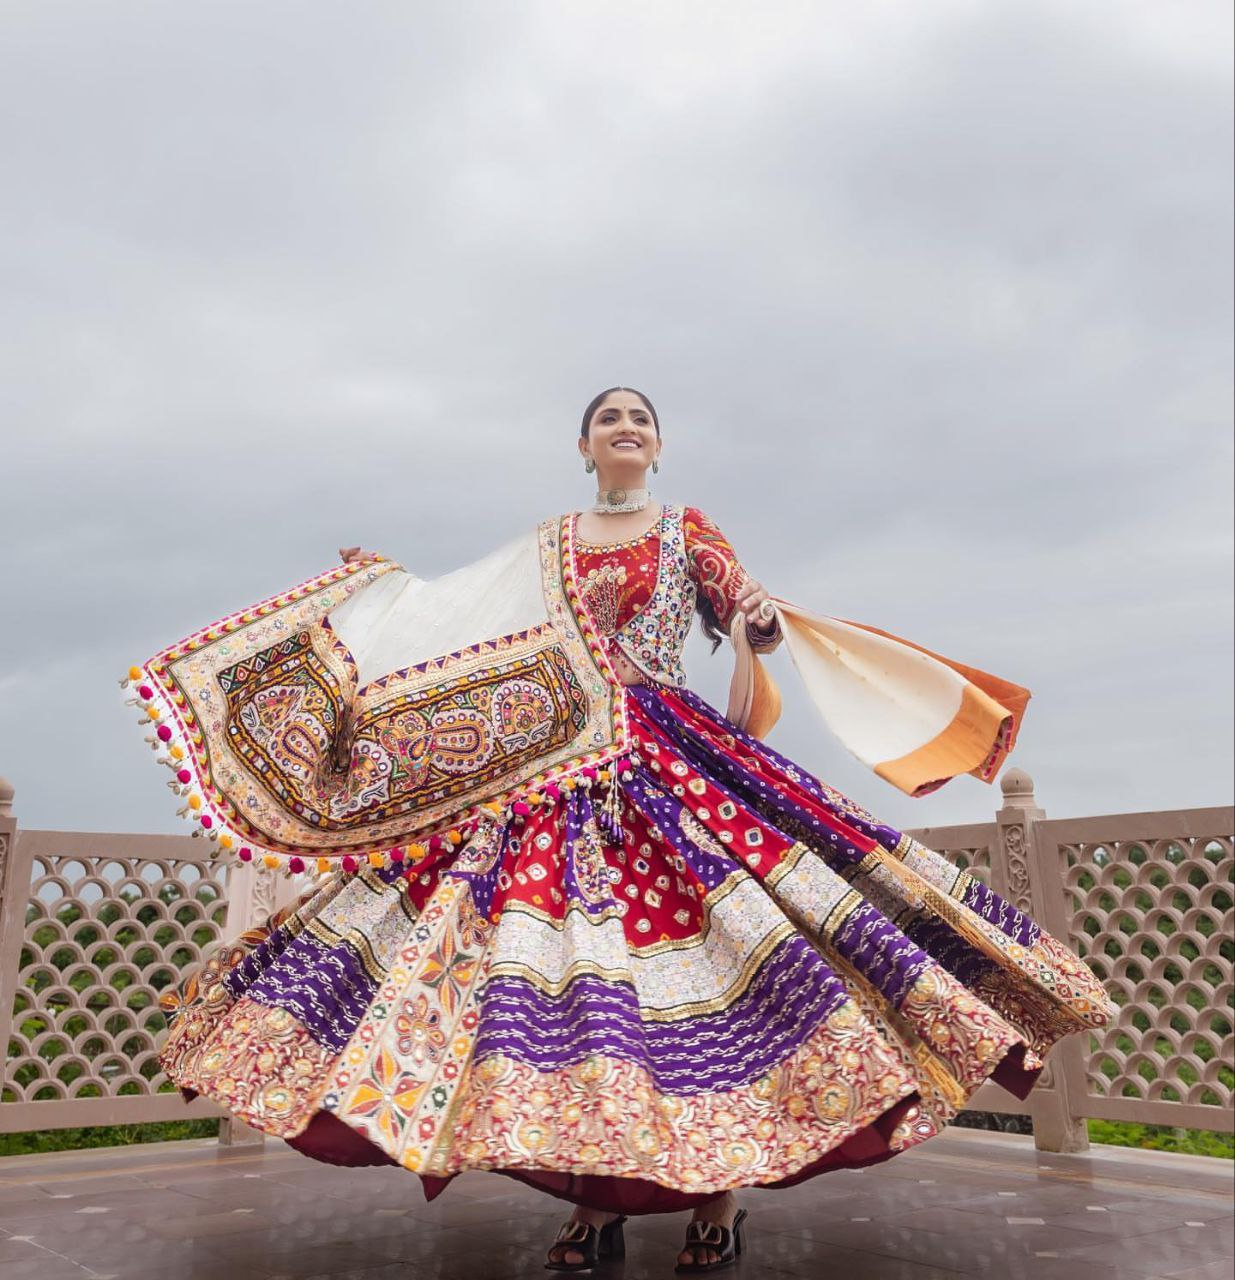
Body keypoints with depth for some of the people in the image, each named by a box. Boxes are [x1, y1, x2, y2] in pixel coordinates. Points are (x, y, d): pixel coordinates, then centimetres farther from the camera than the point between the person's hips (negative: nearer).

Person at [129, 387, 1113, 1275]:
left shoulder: (688, 530, 13)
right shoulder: (550, 546, 20)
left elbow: (751, 619, 4)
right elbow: (456, 617, 27)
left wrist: (766, 622, -18)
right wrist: (385, 584, 28)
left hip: (669, 758, -2)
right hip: (558, 774, 3)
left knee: (701, 931, -15)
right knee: (567, 946, -7)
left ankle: (719, 1190, -6)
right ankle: (598, 1200, 0)